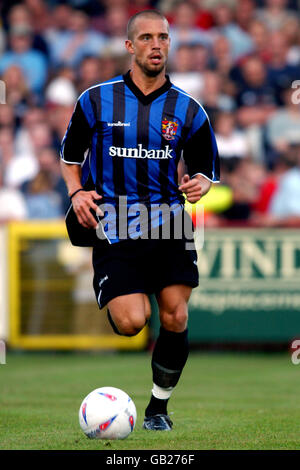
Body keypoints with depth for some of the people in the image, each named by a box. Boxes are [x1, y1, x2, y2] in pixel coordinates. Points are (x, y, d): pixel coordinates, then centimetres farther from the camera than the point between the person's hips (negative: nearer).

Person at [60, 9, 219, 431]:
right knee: (131, 323, -16)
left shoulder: (187, 109, 6)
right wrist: (77, 192, 0)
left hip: (168, 224, 2)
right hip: (114, 227, -2)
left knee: (175, 320, -6)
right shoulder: (97, 100, 3)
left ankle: (159, 407, 14)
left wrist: (201, 184, -8)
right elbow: (70, 153, 17)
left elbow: (207, 167, 15)